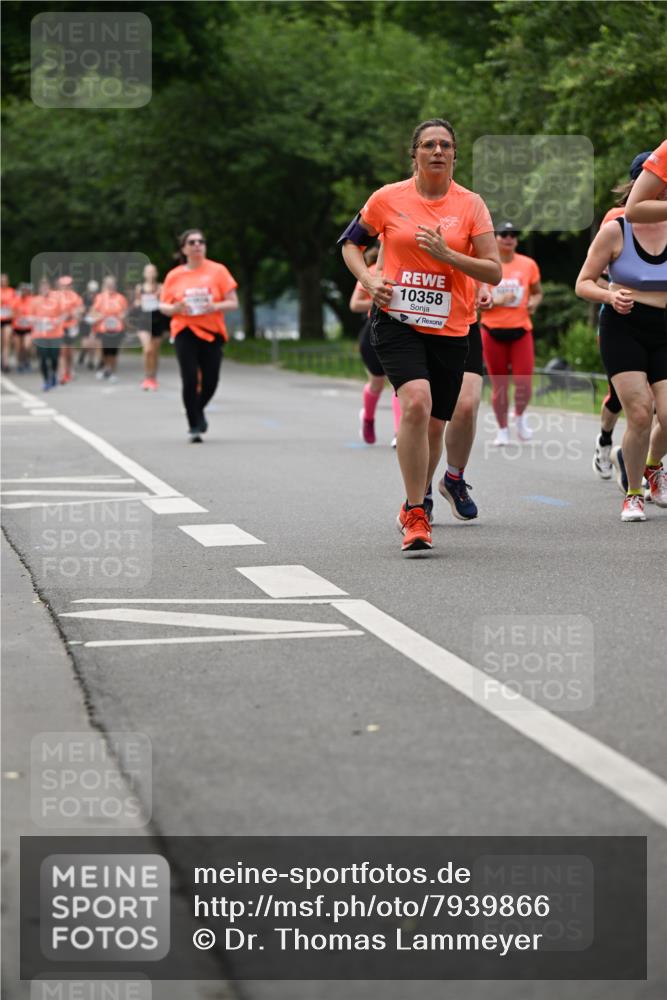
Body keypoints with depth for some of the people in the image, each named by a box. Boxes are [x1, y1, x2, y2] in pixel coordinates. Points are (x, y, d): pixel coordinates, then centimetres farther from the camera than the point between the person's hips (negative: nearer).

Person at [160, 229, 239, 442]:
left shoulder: (218, 271, 2)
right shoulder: (174, 275, 5)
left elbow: (233, 303, 1)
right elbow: (163, 306, 11)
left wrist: (216, 306, -19)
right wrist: (175, 308, -12)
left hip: (212, 332, 1)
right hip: (184, 331, -1)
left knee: (210, 381, 0)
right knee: (190, 380, -12)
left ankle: (198, 411, 32)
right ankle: (194, 426, 1)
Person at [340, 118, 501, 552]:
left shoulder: (471, 204, 1)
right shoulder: (389, 198, 1)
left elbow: (494, 272, -3)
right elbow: (351, 243, 14)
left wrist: (446, 254, -17)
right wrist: (369, 279, -5)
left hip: (449, 329, 2)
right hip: (397, 321, -2)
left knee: (434, 426, 8)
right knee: (417, 401, -25)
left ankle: (415, 504, 36)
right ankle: (415, 516, -19)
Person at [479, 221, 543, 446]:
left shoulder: (528, 265, 5)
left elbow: (537, 293, 16)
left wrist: (533, 303, -6)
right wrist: (495, 302, -18)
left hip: (521, 330, 1)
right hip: (493, 331, -1)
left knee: (524, 383, -9)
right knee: (499, 384, 2)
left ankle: (520, 416, 20)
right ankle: (502, 430, 17)